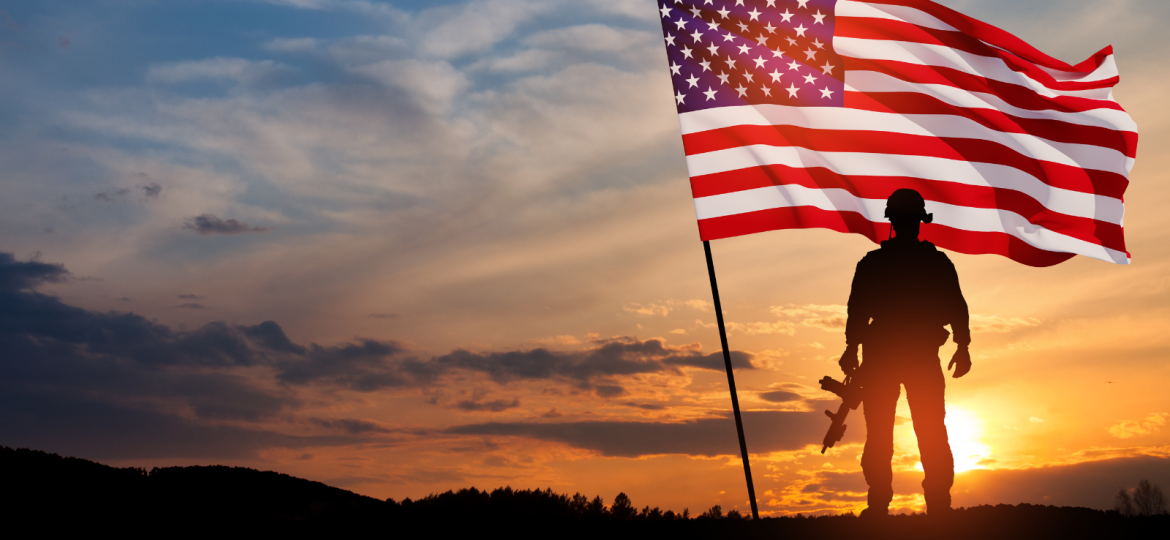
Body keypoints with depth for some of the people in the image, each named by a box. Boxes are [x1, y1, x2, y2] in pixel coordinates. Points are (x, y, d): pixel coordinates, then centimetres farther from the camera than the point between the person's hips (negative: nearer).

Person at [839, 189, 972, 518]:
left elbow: (857, 311, -3)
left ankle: (879, 506, 0)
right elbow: (957, 308, 0)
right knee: (932, 435, 7)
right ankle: (939, 505, 4)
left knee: (879, 435, 4)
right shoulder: (939, 263, 0)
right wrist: (963, 349, 8)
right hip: (924, 357, 1)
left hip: (881, 357, -1)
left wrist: (852, 349, 5)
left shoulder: (871, 263, -3)